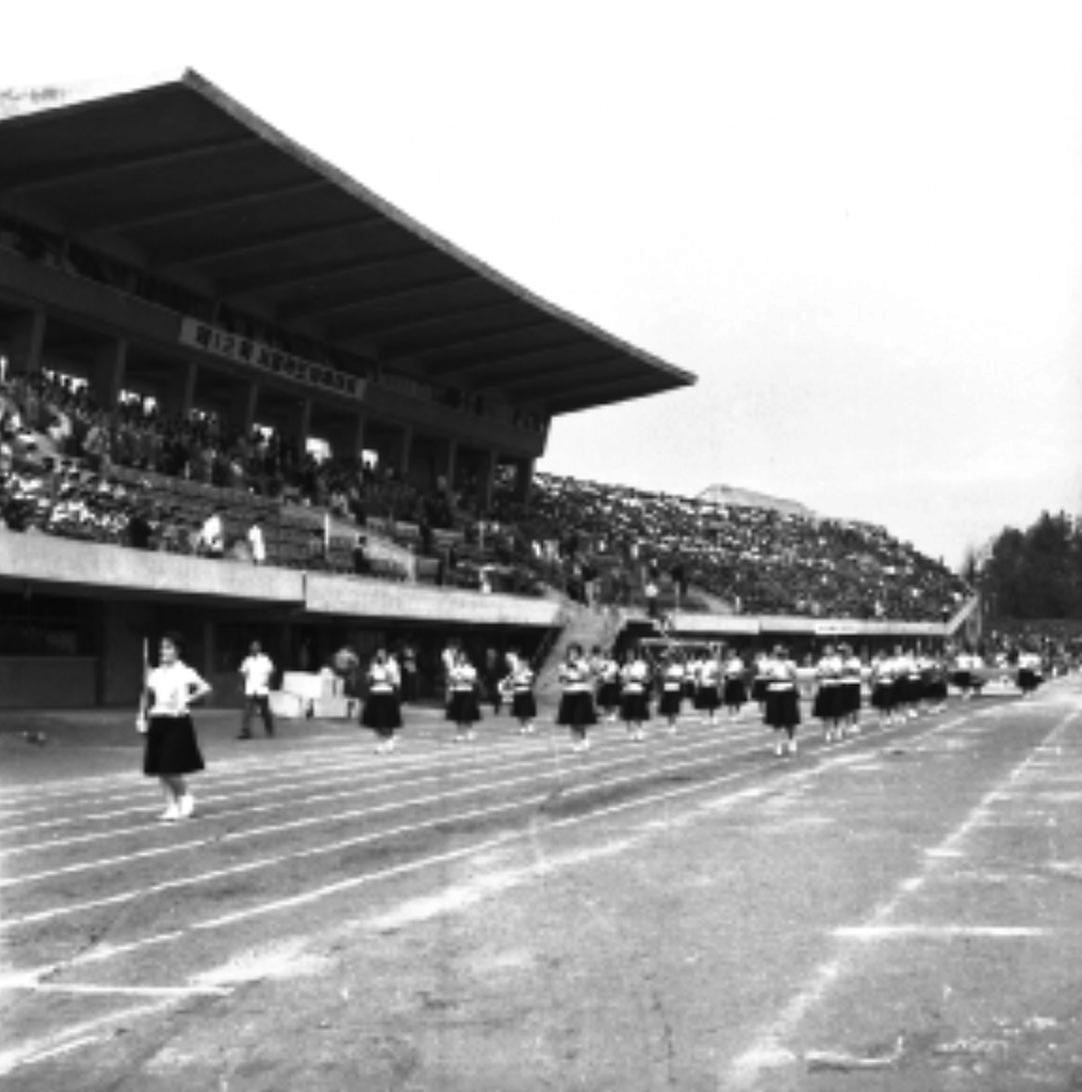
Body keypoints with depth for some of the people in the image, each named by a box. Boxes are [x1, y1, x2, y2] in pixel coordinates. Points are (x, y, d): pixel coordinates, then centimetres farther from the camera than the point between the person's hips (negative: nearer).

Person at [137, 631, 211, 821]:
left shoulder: (185, 672, -5)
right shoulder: (154, 674, 10)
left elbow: (206, 688, -12)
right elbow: (146, 696, 21)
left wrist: (186, 700, -15)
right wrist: (142, 716, 10)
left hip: (178, 722, -5)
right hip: (158, 721, 5)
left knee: (172, 769, -9)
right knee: (161, 770, 5)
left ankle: (186, 797, 17)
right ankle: (171, 807, 17)